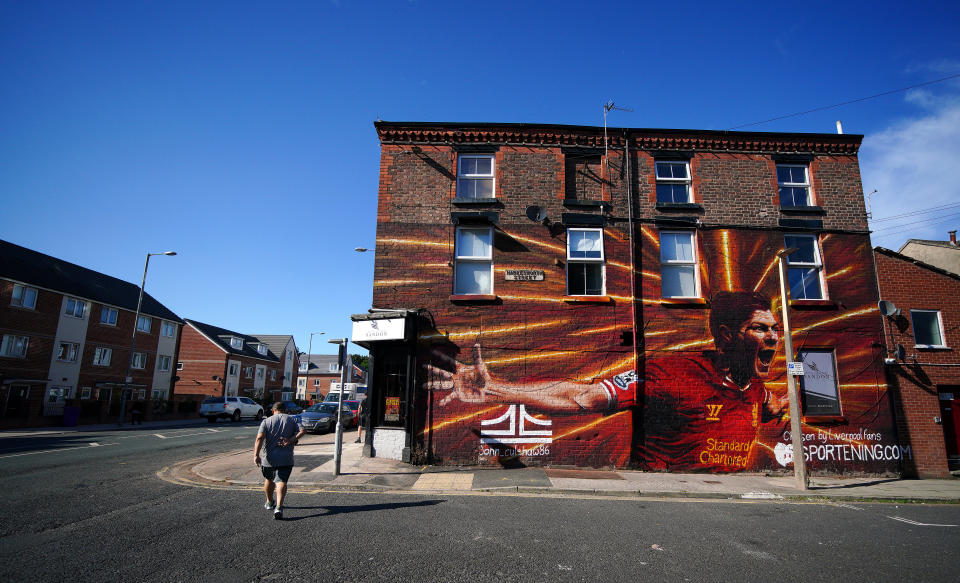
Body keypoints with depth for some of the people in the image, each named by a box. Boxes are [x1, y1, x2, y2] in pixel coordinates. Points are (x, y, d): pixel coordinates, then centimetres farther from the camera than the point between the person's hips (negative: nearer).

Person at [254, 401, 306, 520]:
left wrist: (256, 455, -15)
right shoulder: (292, 420, 8)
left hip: (269, 458, 1)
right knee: (281, 481, -6)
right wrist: (290, 441, -8)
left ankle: (269, 502, 42)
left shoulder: (266, 421, 5)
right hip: (286, 459, -1)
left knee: (269, 480, 23)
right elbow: (303, 430, -7)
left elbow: (259, 438, -10)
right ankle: (279, 507, -26)